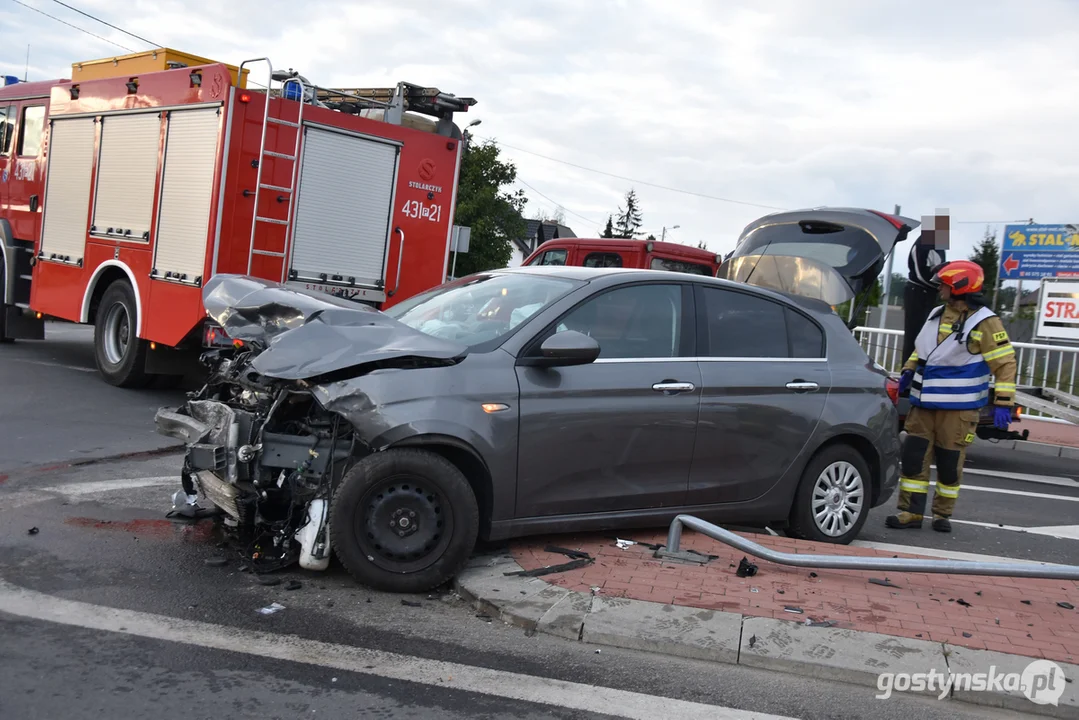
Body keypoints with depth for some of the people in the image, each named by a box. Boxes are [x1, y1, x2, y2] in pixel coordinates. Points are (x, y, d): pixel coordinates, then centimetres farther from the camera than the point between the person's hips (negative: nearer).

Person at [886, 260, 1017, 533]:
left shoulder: (984, 322, -10)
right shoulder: (936, 315, 11)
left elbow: (1005, 363, -11)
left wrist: (1003, 403, -17)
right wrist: (909, 371, 11)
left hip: (958, 408, -6)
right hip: (924, 403, 6)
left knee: (950, 462, 5)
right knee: (913, 456, 1)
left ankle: (943, 514, 20)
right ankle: (911, 512, 8)